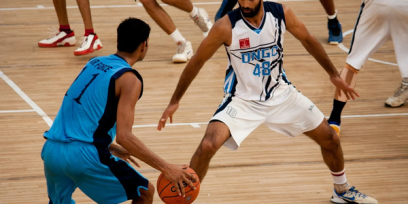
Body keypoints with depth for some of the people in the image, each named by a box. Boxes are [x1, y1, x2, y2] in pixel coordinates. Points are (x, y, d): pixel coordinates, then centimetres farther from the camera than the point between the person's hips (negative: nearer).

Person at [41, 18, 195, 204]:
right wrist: (166, 168, -14)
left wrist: (111, 148, 36)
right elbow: (124, 136, -15)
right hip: (83, 155, -7)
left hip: (51, 151, 7)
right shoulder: (129, 79, -5)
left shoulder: (95, 63, 18)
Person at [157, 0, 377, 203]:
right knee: (208, 145, -27)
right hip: (242, 100, -4)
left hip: (280, 94, 4)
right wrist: (175, 101, -7)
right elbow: (197, 61, -11)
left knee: (330, 139, 9)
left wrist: (333, 74, 12)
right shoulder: (226, 26, -23)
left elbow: (308, 40, 5)